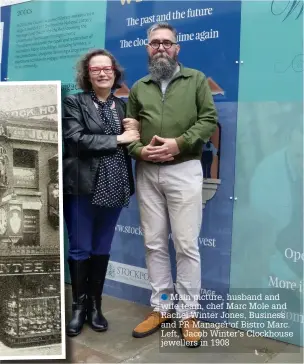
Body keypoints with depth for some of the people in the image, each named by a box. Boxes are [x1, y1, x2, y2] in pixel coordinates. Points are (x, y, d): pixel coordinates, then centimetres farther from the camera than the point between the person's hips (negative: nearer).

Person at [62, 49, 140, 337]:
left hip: (114, 187, 4)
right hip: (83, 186, -4)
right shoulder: (74, 103, -1)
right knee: (80, 249, 5)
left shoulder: (123, 106, 12)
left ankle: (95, 305, 25)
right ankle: (78, 306, 22)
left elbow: (131, 142, 14)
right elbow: (76, 139, -17)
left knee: (102, 248, 12)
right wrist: (118, 139, -15)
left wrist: (134, 131, -8)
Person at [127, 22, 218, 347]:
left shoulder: (196, 80, 8)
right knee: (154, 243, 7)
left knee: (186, 244, -2)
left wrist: (178, 144, -13)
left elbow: (209, 120, -2)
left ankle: (188, 314, 11)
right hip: (146, 173, 3)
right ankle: (160, 308, 21)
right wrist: (140, 150, -9)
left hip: (183, 171, -3)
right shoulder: (138, 87, 15)